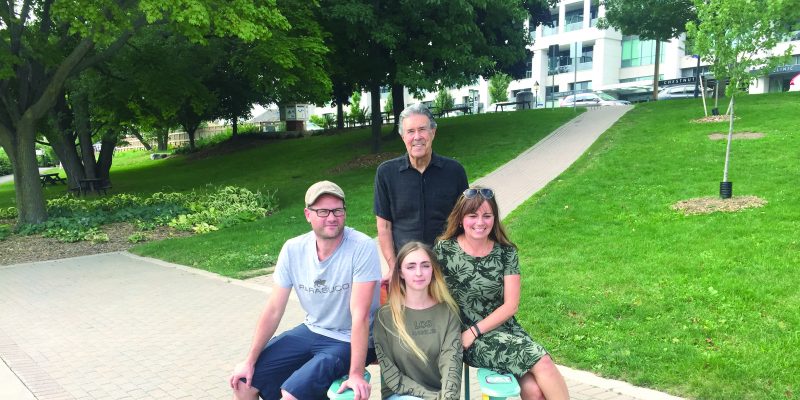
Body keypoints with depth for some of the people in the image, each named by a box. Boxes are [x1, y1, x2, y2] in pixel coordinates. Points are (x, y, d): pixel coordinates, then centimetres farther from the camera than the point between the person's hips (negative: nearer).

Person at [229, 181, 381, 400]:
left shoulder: (362, 247, -23)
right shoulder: (293, 249, -8)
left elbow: (360, 315, -25)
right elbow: (274, 310, -1)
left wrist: (356, 374, -26)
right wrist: (250, 361, 1)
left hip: (350, 341, -5)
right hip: (311, 331, 6)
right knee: (243, 382, 2)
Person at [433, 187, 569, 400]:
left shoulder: (506, 252, 0)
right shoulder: (444, 249, -6)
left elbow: (510, 305, -2)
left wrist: (474, 331, -10)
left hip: (504, 327, 3)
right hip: (469, 337, -3)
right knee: (542, 363, -22)